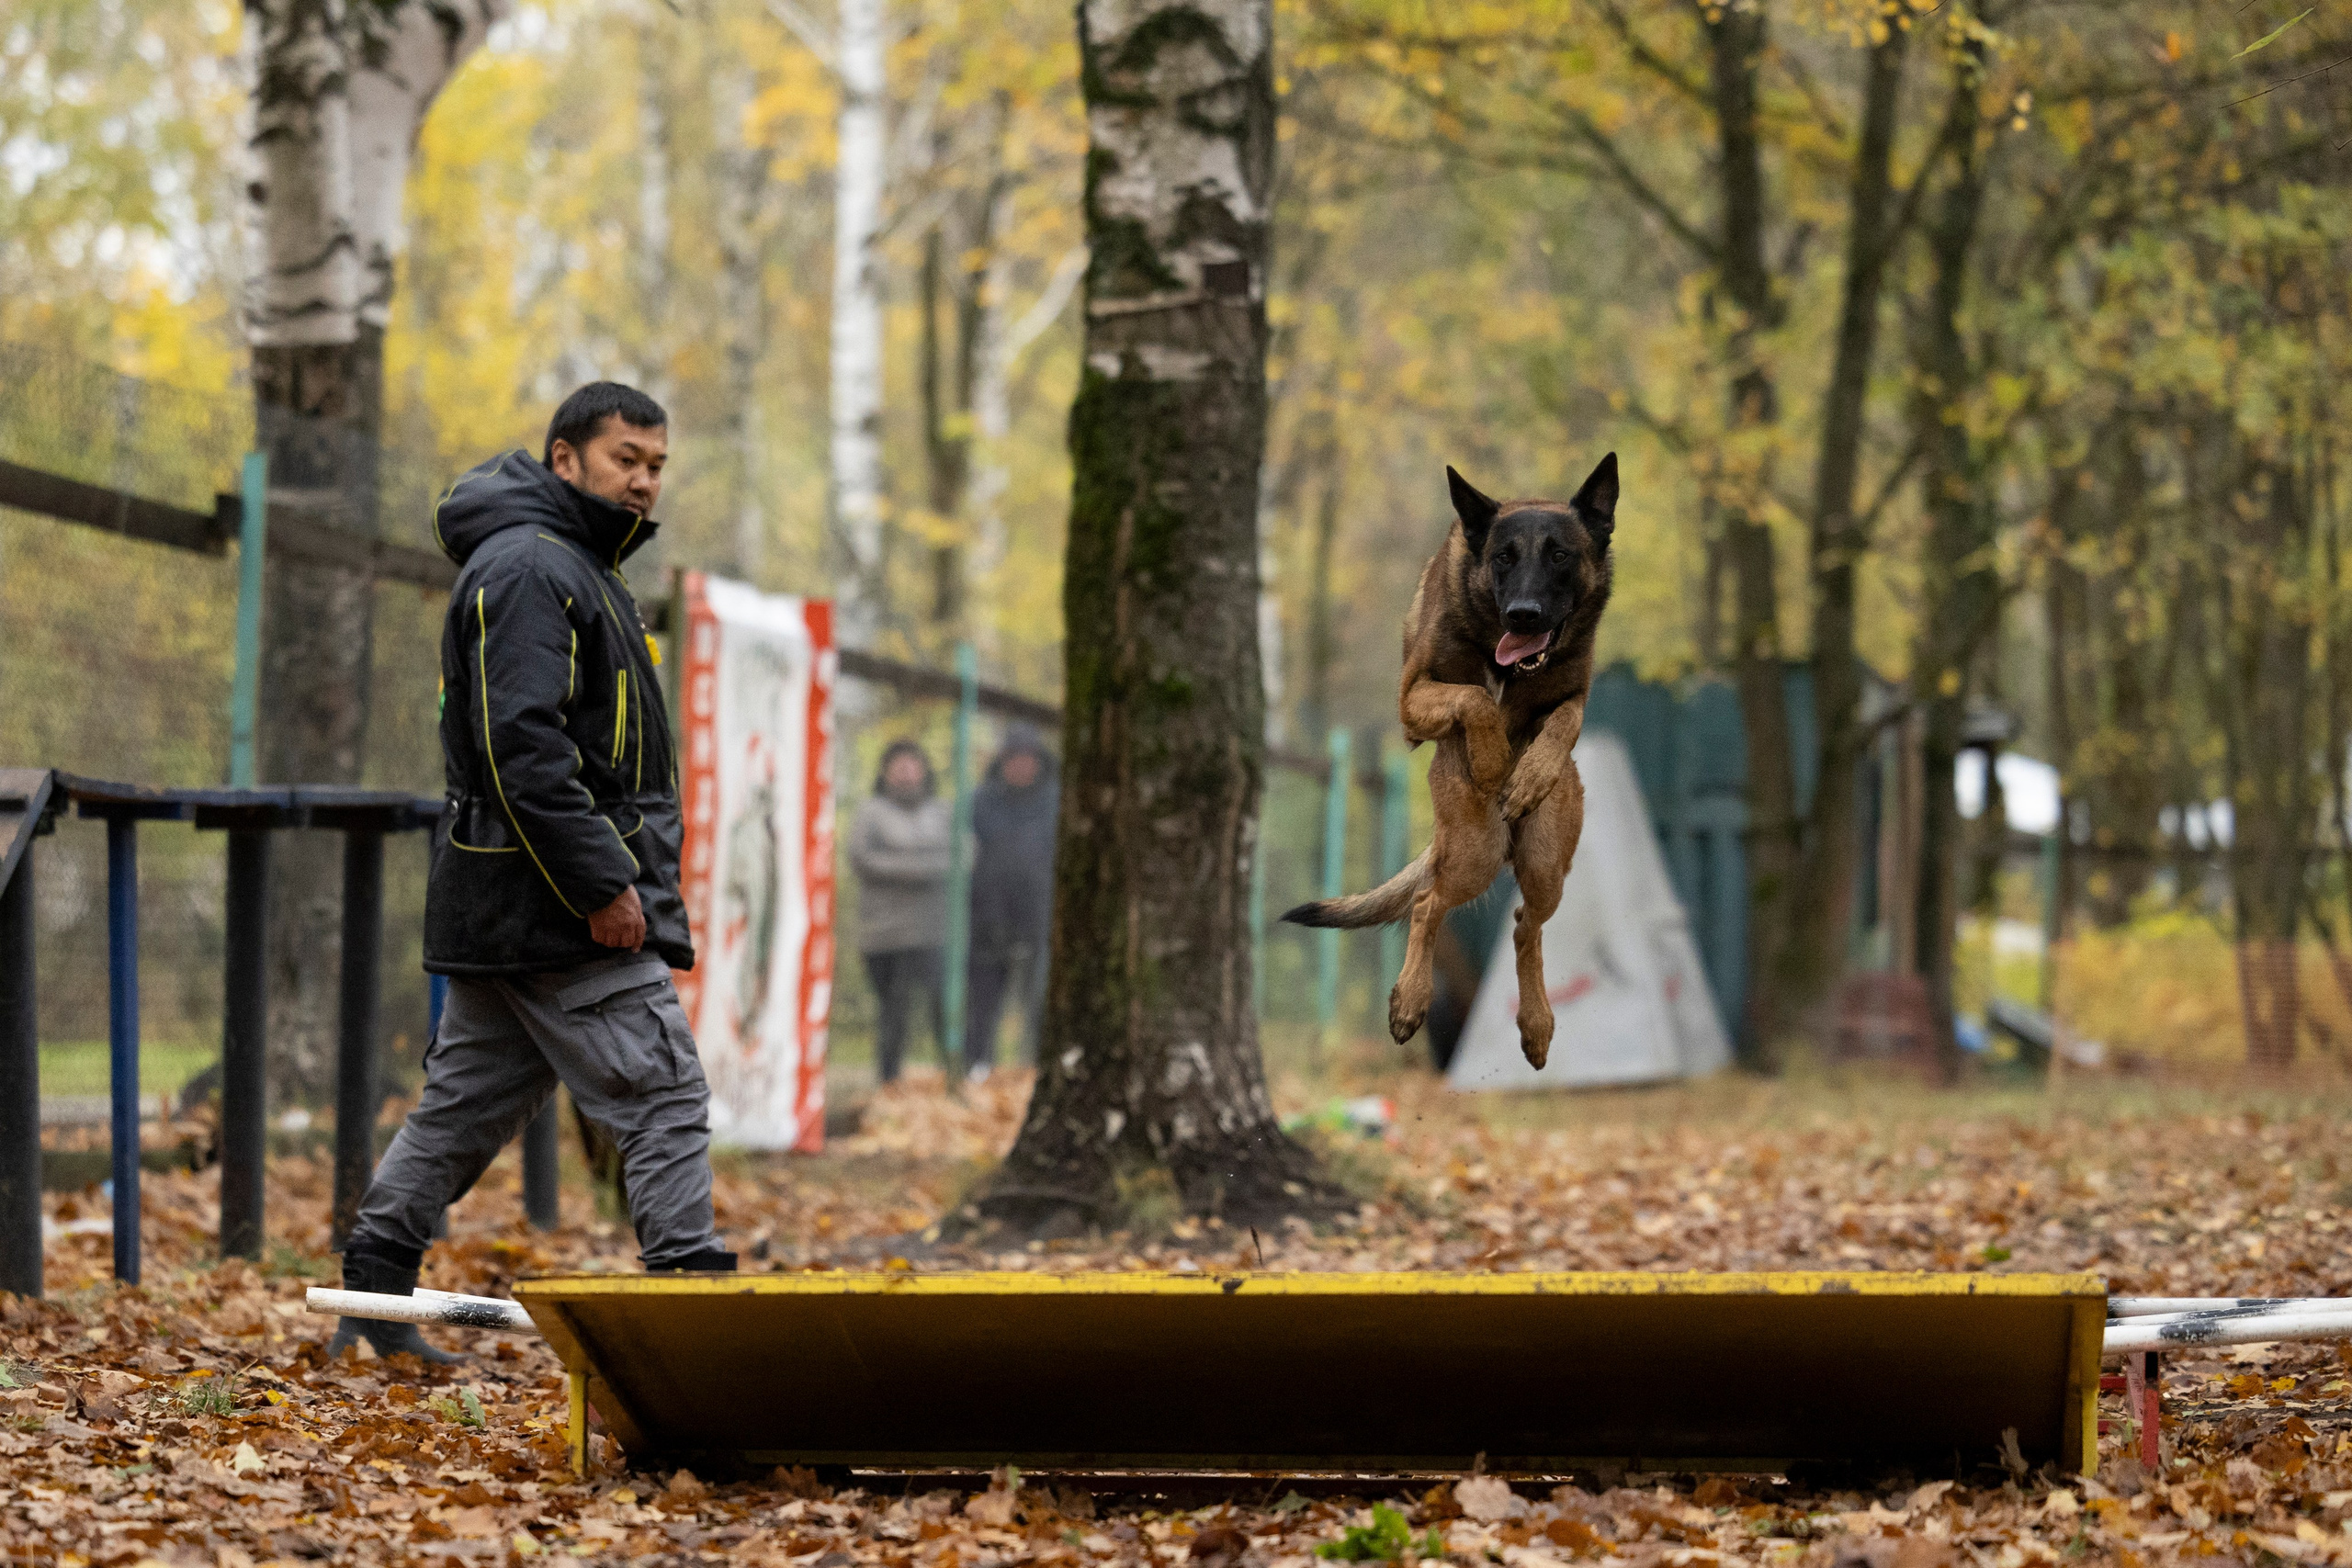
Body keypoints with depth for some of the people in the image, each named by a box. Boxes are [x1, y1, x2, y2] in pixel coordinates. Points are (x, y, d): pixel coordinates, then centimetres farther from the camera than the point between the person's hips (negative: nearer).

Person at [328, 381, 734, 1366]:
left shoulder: (575, 569, 22)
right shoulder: (528, 568, -13)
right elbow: (522, 746, -22)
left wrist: (619, 874, 19)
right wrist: (602, 885, -23)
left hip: (500, 913, 11)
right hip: (559, 911, -11)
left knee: (467, 1102, 13)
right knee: (664, 1097, -9)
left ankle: (373, 1294, 17)